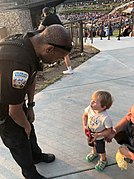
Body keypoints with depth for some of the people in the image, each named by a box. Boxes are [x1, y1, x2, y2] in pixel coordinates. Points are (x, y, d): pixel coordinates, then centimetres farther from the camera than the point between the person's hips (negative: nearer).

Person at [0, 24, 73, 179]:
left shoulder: (30, 41, -12)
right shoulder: (18, 63, -42)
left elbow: (31, 79, 4)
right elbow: (14, 111, -29)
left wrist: (30, 106, 8)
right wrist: (26, 125, -8)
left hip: (15, 97, 8)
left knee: (29, 131, 24)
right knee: (18, 141, 12)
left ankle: (37, 156, 51)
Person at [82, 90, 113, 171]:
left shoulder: (105, 118, -41)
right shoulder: (90, 109, -27)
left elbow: (109, 130, -27)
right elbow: (85, 115, -4)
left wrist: (97, 135, -29)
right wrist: (84, 126, -13)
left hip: (99, 138, -5)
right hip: (90, 134, 5)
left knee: (101, 151, 21)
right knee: (93, 145, 34)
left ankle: (103, 160, 53)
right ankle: (94, 153, 67)